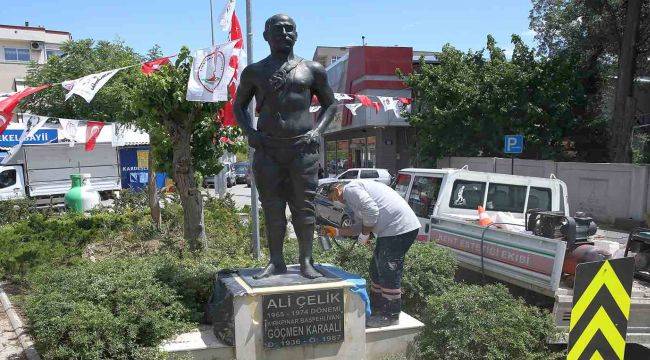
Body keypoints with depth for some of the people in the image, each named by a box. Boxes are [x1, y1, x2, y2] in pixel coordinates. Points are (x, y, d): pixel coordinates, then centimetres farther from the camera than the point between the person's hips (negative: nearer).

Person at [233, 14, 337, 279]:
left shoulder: (312, 70, 9)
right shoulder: (254, 72, 12)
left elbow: (329, 104, 16)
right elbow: (239, 106, 20)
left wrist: (317, 130, -1)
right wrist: (249, 132, 2)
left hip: (303, 148, -1)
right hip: (267, 149, 1)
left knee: (304, 205, 0)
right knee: (272, 207, 4)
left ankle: (306, 261, 9)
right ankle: (276, 262, 13)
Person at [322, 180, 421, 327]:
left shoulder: (350, 188, -8)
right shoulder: (353, 199, 25)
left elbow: (371, 210, -21)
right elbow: (359, 226, 26)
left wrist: (364, 234, -10)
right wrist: (336, 232, 27)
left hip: (399, 227, -11)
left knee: (389, 273, -5)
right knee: (377, 270, 17)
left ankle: (391, 317, 6)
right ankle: (377, 309, 28)